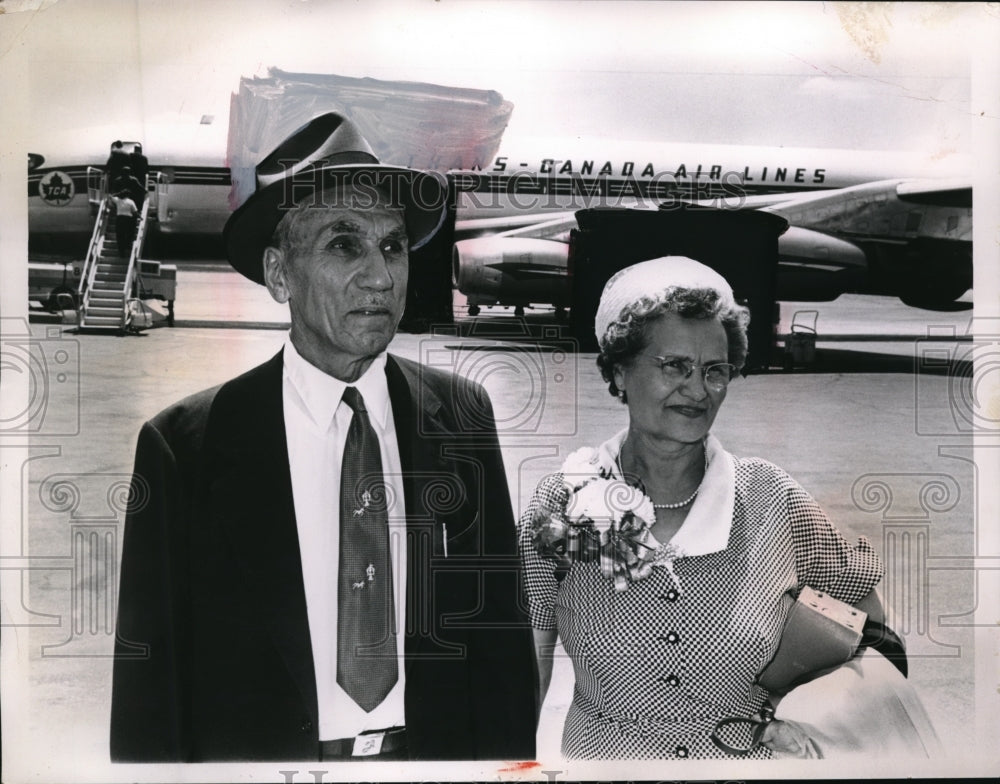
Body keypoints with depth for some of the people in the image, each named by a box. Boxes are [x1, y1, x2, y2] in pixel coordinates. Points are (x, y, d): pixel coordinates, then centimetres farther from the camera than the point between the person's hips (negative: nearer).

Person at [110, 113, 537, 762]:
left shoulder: (463, 415, -5)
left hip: (438, 750, 2)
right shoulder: (184, 445, -12)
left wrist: (511, 756, -5)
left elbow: (502, 633, -1)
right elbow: (148, 689, -7)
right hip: (261, 752, -2)